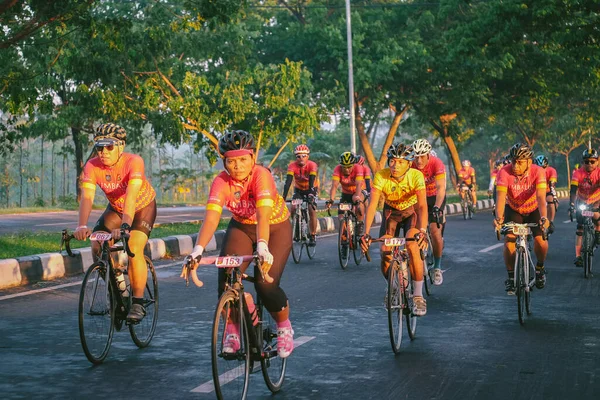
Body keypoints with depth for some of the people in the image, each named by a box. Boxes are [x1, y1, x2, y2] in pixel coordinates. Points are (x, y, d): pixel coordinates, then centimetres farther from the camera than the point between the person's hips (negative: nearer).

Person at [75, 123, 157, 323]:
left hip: (143, 207, -4)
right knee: (97, 247, -15)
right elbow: (87, 197, -35)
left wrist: (125, 226, -60)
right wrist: (82, 226, -53)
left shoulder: (133, 162, -34)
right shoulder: (92, 166, -24)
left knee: (134, 249, -25)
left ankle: (138, 302, -13)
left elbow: (131, 196, -46)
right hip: (115, 208, 4)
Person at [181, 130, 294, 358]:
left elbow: (263, 216, -43)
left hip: (276, 227, -3)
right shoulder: (222, 182, -23)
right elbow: (211, 219, -34)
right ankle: (232, 330, 5)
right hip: (241, 227, 3)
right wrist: (197, 251, -49)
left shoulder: (261, 175, -31)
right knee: (226, 278, -18)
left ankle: (284, 326, 10)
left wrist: (262, 248, -60)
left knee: (266, 283, -18)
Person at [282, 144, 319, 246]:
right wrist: (284, 197, -45)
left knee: (312, 210, -17)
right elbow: (288, 182, -34)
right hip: (298, 189, 2)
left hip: (311, 189, -2)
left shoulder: (312, 165, -29)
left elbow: (312, 182, -38)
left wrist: (311, 196, -53)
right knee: (293, 208, -18)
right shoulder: (292, 166, -25)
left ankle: (312, 236, -8)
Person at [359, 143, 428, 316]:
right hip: (391, 211, 2)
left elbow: (422, 205, -38)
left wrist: (422, 231, -54)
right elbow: (372, 205, -32)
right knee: (386, 255, -12)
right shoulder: (381, 176, -26)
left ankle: (418, 296, -17)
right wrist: (366, 233, -43)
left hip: (412, 211, -2)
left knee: (412, 246, -27)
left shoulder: (416, 176, -29)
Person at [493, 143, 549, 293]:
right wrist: (499, 218, -55)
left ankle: (540, 268, 11)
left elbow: (541, 197, -37)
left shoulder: (538, 171, -28)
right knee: (509, 240, -20)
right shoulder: (504, 172, -28)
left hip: (533, 209, 0)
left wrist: (543, 217, -54)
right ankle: (511, 277, -2)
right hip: (513, 210, 0)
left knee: (540, 240, -19)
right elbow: (501, 196, -37)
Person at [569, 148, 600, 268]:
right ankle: (578, 256, -5)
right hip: (581, 202, 1)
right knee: (580, 229, -6)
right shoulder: (578, 173, -21)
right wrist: (571, 204, -45)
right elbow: (573, 190, -30)